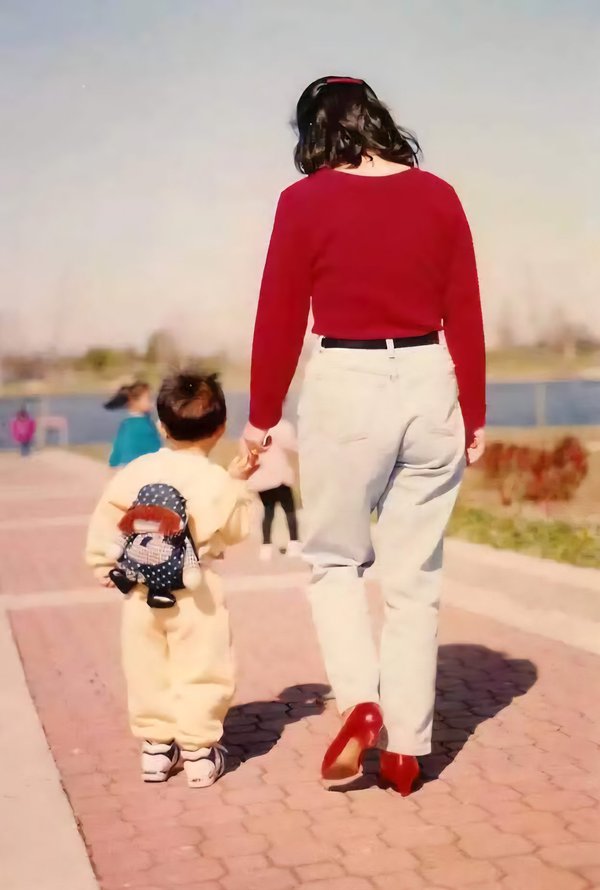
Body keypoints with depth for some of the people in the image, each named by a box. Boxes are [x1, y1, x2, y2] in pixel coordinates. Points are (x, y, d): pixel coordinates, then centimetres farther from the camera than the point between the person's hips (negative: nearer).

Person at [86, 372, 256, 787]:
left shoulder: (136, 472, -1)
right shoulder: (218, 482, -10)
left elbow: (106, 520, 3)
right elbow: (236, 530, 3)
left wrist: (105, 564, 15)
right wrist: (239, 484, 12)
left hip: (142, 591, 4)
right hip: (195, 592, -3)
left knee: (148, 670, 14)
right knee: (200, 671, 7)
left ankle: (156, 747, 22)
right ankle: (199, 752, 11)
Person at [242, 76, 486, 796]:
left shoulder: (306, 200, -3)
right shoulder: (437, 196, 4)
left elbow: (279, 318, -1)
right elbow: (465, 317, 5)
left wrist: (261, 419, 8)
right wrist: (474, 414, 12)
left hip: (345, 386, -2)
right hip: (429, 386, 3)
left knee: (335, 559, 18)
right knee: (413, 575, 11)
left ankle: (359, 699, 0)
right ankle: (406, 748, 16)